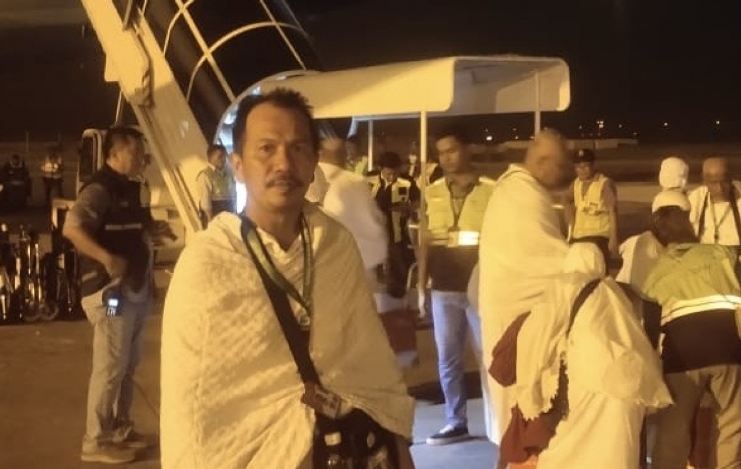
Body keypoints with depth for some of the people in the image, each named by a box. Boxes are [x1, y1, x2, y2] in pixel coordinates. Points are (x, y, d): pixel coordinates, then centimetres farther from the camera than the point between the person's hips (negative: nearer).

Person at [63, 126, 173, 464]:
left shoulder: (128, 188, 15)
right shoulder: (99, 189, -15)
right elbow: (71, 228, -28)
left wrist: (154, 229, 8)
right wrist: (107, 258, -34)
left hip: (134, 290, 10)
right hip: (110, 291, -10)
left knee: (128, 366, 17)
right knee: (110, 367, -5)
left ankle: (120, 429, 29)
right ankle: (96, 441, 4)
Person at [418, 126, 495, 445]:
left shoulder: (491, 190, -4)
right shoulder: (432, 193, 7)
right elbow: (426, 240, 10)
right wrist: (421, 286, 6)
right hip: (443, 290, 4)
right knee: (447, 359, 10)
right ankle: (455, 421, 20)